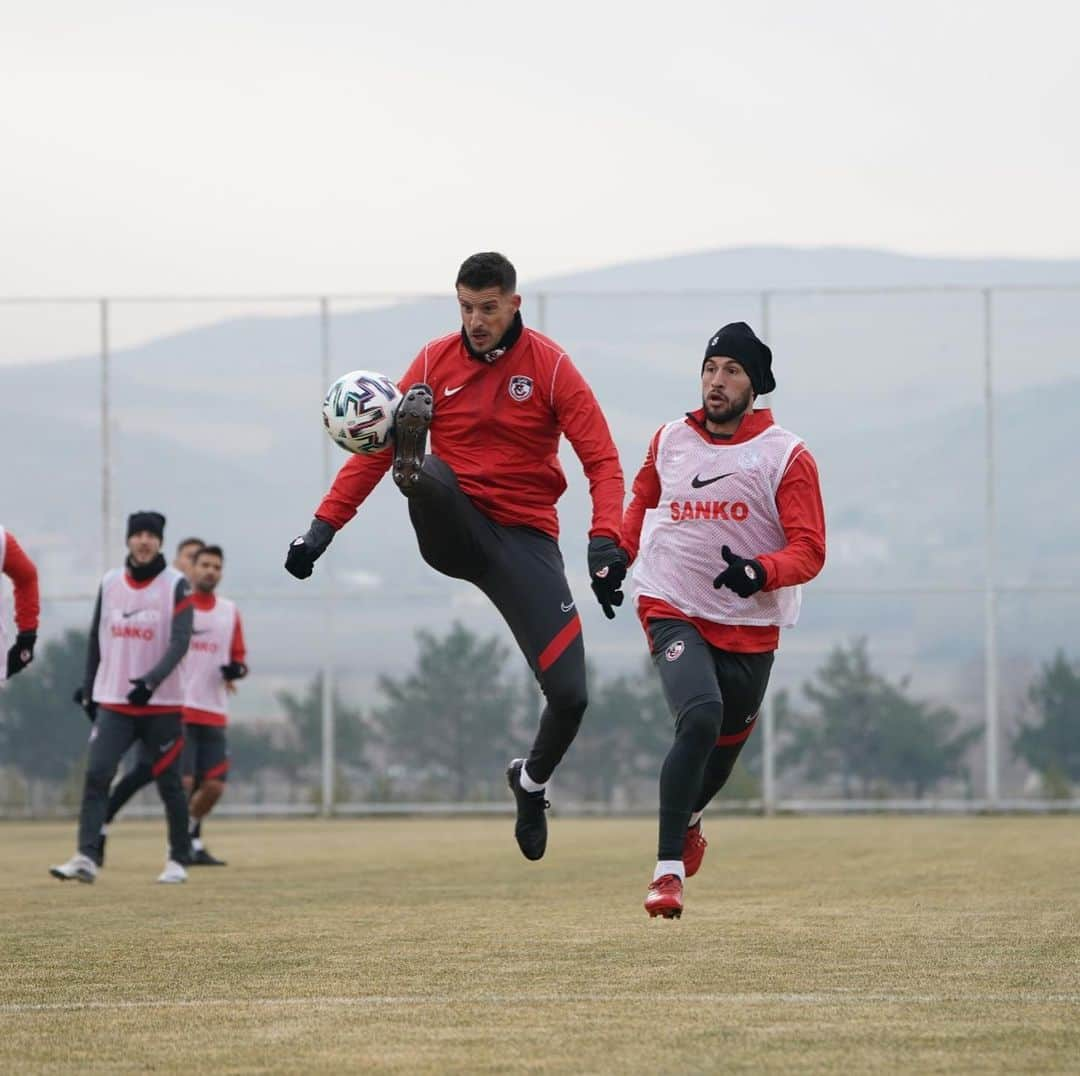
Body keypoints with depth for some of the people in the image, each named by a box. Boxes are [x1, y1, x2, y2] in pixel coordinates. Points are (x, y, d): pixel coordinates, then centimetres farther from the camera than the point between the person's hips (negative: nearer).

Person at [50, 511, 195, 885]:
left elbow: (180, 641, -14)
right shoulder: (109, 584, 7)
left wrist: (151, 681, -28)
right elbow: (96, 639, 16)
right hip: (113, 702, 3)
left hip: (161, 703, -3)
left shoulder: (176, 586, -5)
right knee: (96, 774, -13)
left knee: (169, 783, 5)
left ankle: (179, 860, 18)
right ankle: (86, 858, -18)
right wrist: (88, 689, 15)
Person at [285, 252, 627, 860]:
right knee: (424, 470, -32)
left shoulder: (550, 366, -3)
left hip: (525, 536, -1)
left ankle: (532, 782, 20)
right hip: (454, 530, 1)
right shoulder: (436, 361, 3)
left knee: (570, 695, -7)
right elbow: (374, 447, 5)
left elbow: (602, 460, -8)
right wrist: (324, 526, -3)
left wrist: (606, 541, -24)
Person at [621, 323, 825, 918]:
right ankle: (668, 870, -26)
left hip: (750, 627, 1)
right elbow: (643, 501, 26)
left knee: (727, 742, 14)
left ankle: (686, 820, 51)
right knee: (700, 717, -26)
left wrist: (762, 572, -31)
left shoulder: (787, 457, -6)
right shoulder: (669, 441, 4)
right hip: (674, 612, -1)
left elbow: (809, 550, -12)